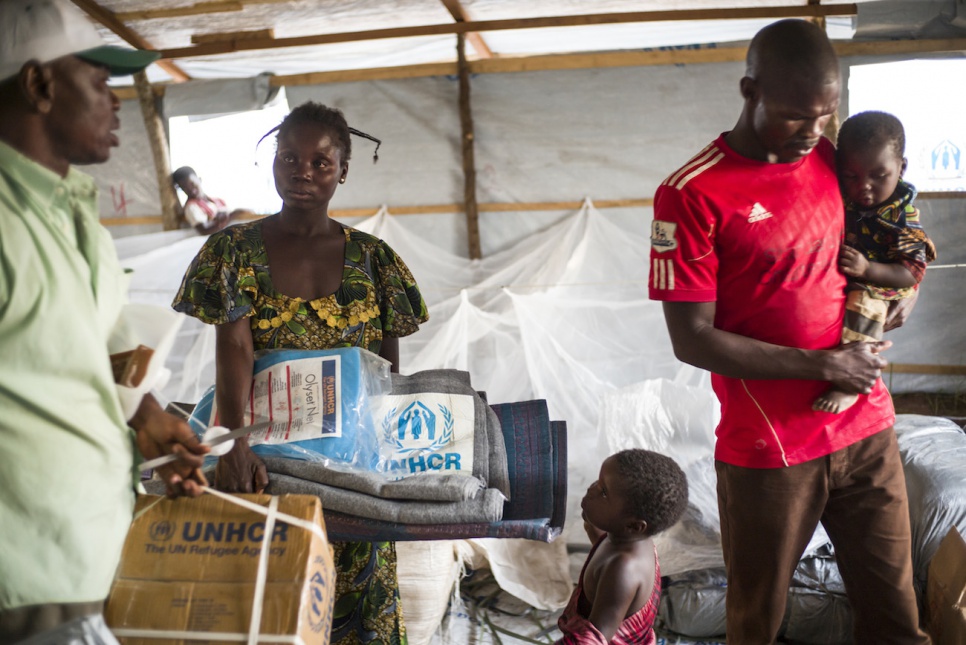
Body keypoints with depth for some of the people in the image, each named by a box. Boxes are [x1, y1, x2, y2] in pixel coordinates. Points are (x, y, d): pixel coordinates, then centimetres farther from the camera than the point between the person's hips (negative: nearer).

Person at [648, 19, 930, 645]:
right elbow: (693, 340, -17)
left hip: (867, 428, 5)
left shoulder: (834, 159, 4)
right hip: (768, 450, -5)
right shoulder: (692, 194, -14)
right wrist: (825, 366, -16)